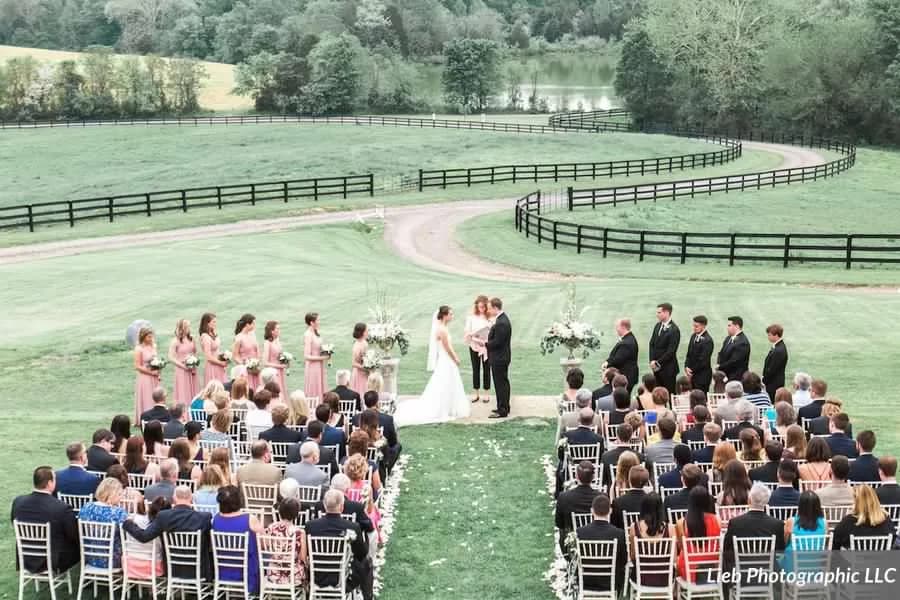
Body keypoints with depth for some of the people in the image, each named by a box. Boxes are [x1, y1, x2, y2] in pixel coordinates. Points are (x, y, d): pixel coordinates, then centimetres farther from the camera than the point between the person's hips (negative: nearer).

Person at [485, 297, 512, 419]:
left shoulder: (501, 323, -24)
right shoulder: (502, 319, 9)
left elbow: (497, 342, -25)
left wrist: (485, 343, -14)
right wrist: (487, 341, 4)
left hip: (499, 358, -11)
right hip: (502, 357, 11)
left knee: (500, 384, -3)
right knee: (503, 383, 18)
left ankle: (502, 411, 3)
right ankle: (504, 408, 29)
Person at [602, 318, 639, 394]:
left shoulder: (627, 343, -24)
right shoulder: (629, 338, 11)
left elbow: (618, 360, -23)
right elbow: (615, 355, 14)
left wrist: (607, 364, -8)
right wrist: (607, 362, 0)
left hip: (625, 377, -11)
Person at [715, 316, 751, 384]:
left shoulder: (742, 342, -18)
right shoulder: (729, 338, 10)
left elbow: (734, 361, -21)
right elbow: (721, 354, 16)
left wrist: (720, 367, -11)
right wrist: (718, 364, -4)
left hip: (736, 378, -8)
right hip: (725, 376, 8)